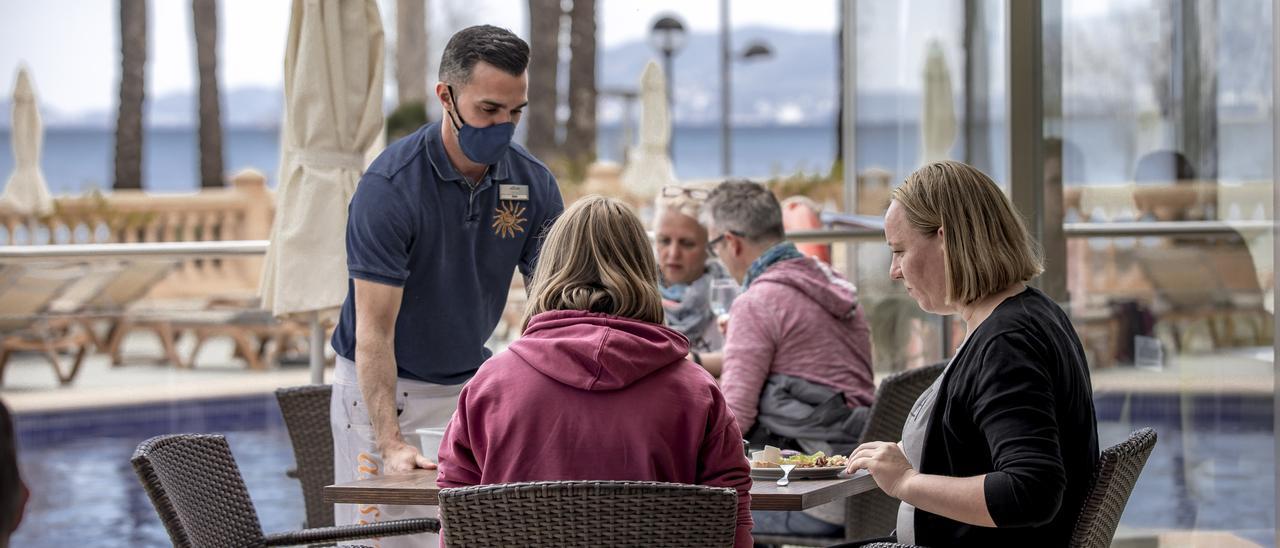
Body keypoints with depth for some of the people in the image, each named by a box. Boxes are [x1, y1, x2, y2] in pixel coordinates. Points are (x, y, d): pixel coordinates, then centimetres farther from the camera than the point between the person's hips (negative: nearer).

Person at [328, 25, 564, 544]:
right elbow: (374, 331, -24)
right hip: (382, 386, -4)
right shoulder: (388, 187, -22)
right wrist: (390, 444, -35)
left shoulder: (534, 185, -7)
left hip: (470, 384, 4)